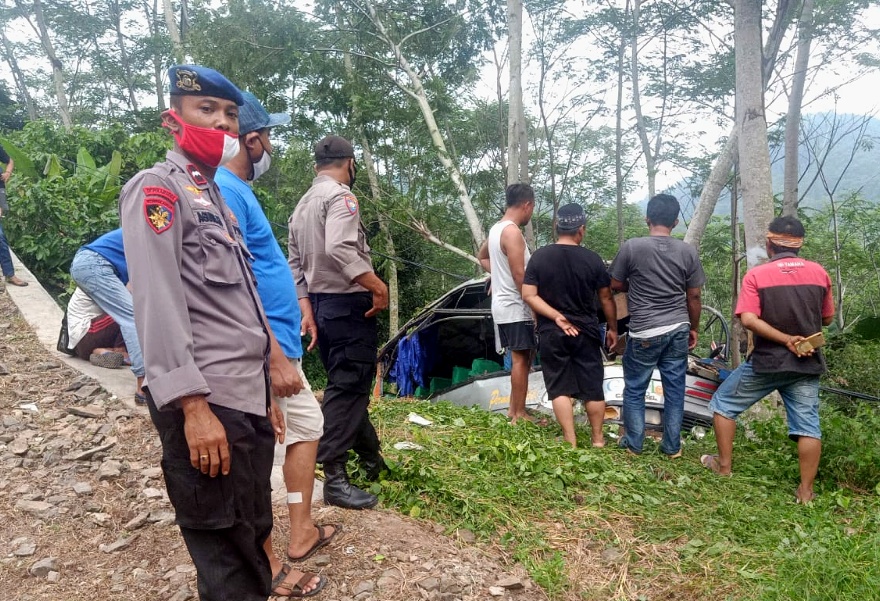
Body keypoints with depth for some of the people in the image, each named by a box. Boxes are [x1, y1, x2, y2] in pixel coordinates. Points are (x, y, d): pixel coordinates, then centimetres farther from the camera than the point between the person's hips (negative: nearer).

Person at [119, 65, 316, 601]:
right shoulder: (158, 188, -6)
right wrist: (194, 407, -22)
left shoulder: (216, 198, 21)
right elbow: (158, 305, -16)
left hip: (247, 400, 9)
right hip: (206, 405, -8)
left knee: (254, 533, 18)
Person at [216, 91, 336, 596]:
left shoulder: (238, 188, 13)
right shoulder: (225, 191, -19)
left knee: (308, 425, 19)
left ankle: (302, 532, 32)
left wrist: (297, 305, 22)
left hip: (279, 340, 11)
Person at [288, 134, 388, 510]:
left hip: (321, 304, 10)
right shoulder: (341, 196, -12)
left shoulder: (301, 206, 16)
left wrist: (306, 310, 12)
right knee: (347, 388, -6)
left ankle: (371, 458, 31)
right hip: (348, 304, -9)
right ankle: (335, 479, -4)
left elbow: (294, 265, 14)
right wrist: (378, 286, -23)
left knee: (346, 384, 17)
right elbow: (339, 249, -28)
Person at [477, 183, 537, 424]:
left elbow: (482, 257, 30)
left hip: (503, 304, 10)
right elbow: (519, 274, -22)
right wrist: (536, 307, -17)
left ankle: (514, 409, 21)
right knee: (521, 359, -4)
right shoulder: (512, 232, -17)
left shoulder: (496, 228, 13)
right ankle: (519, 414, 3)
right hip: (516, 307, -10)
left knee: (518, 358, 16)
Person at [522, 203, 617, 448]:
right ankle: (598, 439, 23)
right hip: (586, 332, 0)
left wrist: (556, 317, -10)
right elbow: (606, 298, 2)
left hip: (551, 333, 0)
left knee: (560, 388, 7)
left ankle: (570, 441, 9)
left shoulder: (539, 256, -5)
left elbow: (528, 295, -11)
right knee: (593, 387, 12)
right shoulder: (592, 259, -5)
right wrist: (613, 328, 13)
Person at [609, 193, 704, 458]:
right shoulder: (688, 251, 0)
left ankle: (633, 444, 19)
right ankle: (672, 446, 20)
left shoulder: (631, 247, -8)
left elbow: (616, 285, 2)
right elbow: (693, 297, 5)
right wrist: (693, 329, 18)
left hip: (644, 332, -3)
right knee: (675, 389, 12)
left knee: (634, 389, 11)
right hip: (678, 329, 3)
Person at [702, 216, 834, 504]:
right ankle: (805, 492, 10)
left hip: (767, 361, -3)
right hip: (807, 363, 4)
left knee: (723, 403, 14)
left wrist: (785, 339, -16)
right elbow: (826, 319, 12)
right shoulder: (820, 273, 2)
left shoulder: (756, 275, -9)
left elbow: (749, 320, -19)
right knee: (808, 425, 7)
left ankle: (723, 466, 20)